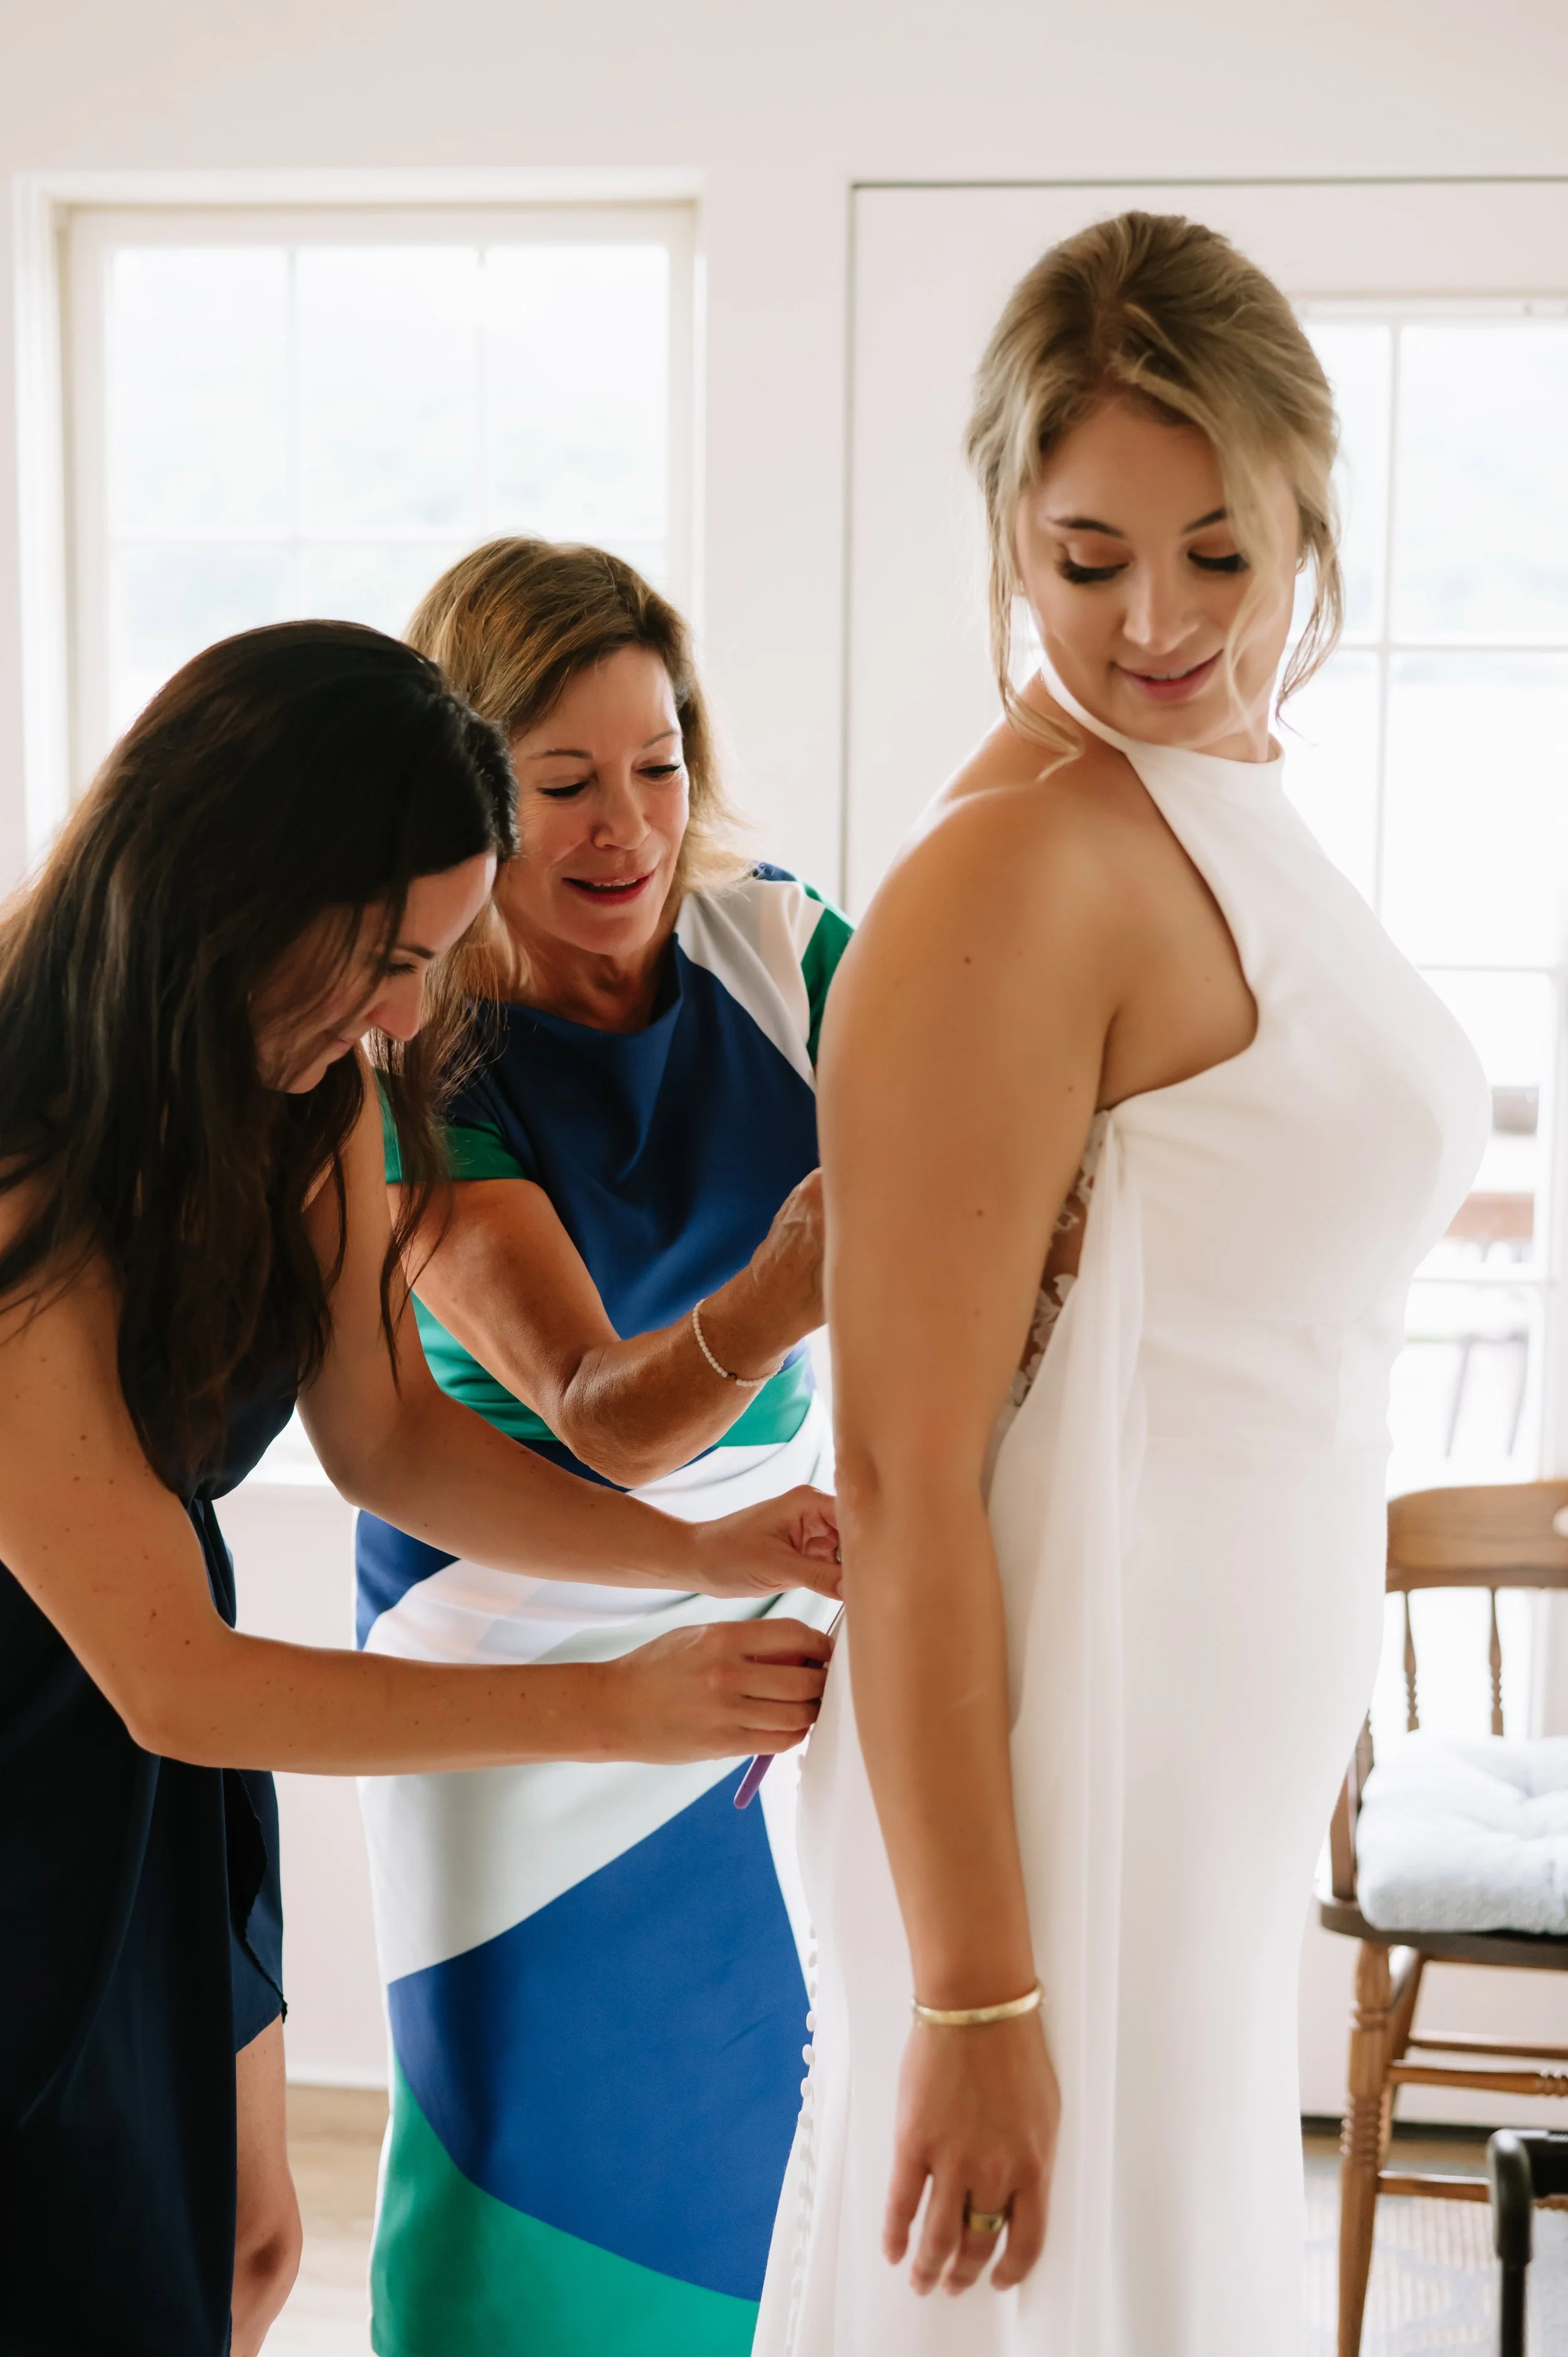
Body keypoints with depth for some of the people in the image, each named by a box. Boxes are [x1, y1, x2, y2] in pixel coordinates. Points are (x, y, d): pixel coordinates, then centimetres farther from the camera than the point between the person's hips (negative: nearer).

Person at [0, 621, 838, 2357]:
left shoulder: (312, 1103, -9)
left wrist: (706, 1556, -13)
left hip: (158, 1785, 8)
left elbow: (384, 1434, 1)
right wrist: (613, 1707, -28)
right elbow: (171, 1683, -29)